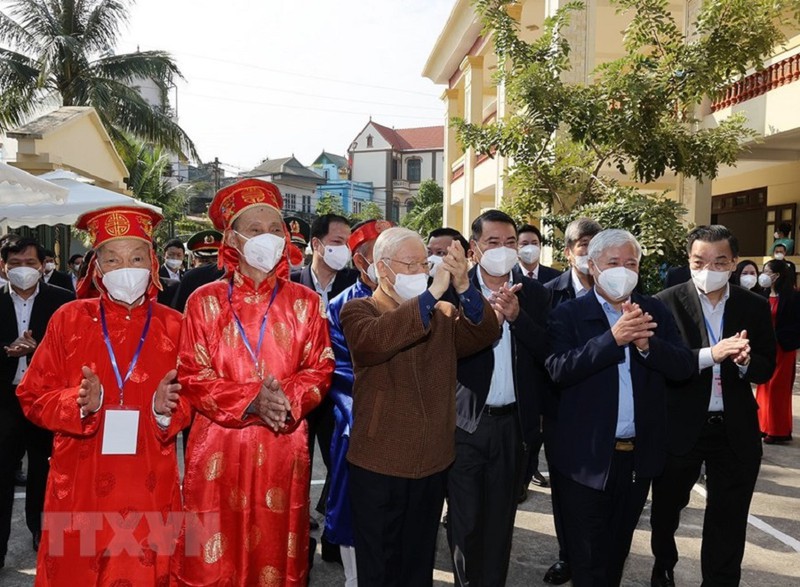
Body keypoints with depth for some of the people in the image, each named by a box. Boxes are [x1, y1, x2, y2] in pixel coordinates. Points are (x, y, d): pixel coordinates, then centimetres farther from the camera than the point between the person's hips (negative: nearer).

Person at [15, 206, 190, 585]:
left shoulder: (173, 326, 2)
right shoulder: (68, 319, 1)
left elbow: (192, 402, 4)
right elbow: (33, 396, 2)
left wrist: (167, 412, -16)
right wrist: (80, 404, -16)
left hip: (150, 489, 0)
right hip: (80, 488, 0)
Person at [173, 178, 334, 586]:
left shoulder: (304, 302, 5)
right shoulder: (205, 301, 0)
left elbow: (321, 368, 3)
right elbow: (192, 377, -4)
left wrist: (287, 397, -18)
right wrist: (251, 401, -19)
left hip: (283, 449, 1)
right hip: (219, 448, -1)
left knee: (276, 552, 11)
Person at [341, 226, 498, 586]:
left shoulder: (443, 314, 8)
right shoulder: (358, 311, -6)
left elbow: (486, 334, -9)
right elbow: (374, 340, -28)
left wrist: (463, 288, -25)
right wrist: (432, 293, -31)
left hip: (433, 463, 4)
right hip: (379, 466, -4)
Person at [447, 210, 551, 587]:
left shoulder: (534, 293, 2)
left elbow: (548, 352, -7)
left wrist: (517, 316, -20)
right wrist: (487, 317, -27)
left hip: (513, 423, 2)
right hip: (466, 422, -2)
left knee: (501, 520, 17)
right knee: (464, 521, 9)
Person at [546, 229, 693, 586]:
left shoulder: (656, 312, 3)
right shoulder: (568, 314, -8)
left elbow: (684, 365, -6)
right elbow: (558, 369, -22)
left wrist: (646, 343, -24)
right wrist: (613, 338, -30)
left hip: (640, 454, 4)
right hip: (587, 456, -3)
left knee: (617, 550, 23)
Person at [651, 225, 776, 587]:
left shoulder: (755, 307, 0)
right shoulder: (667, 302, -10)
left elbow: (767, 368, -1)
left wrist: (744, 361, -22)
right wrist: (709, 355, -31)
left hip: (736, 430, 2)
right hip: (680, 427, -1)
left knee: (728, 522, 13)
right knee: (666, 507, 20)